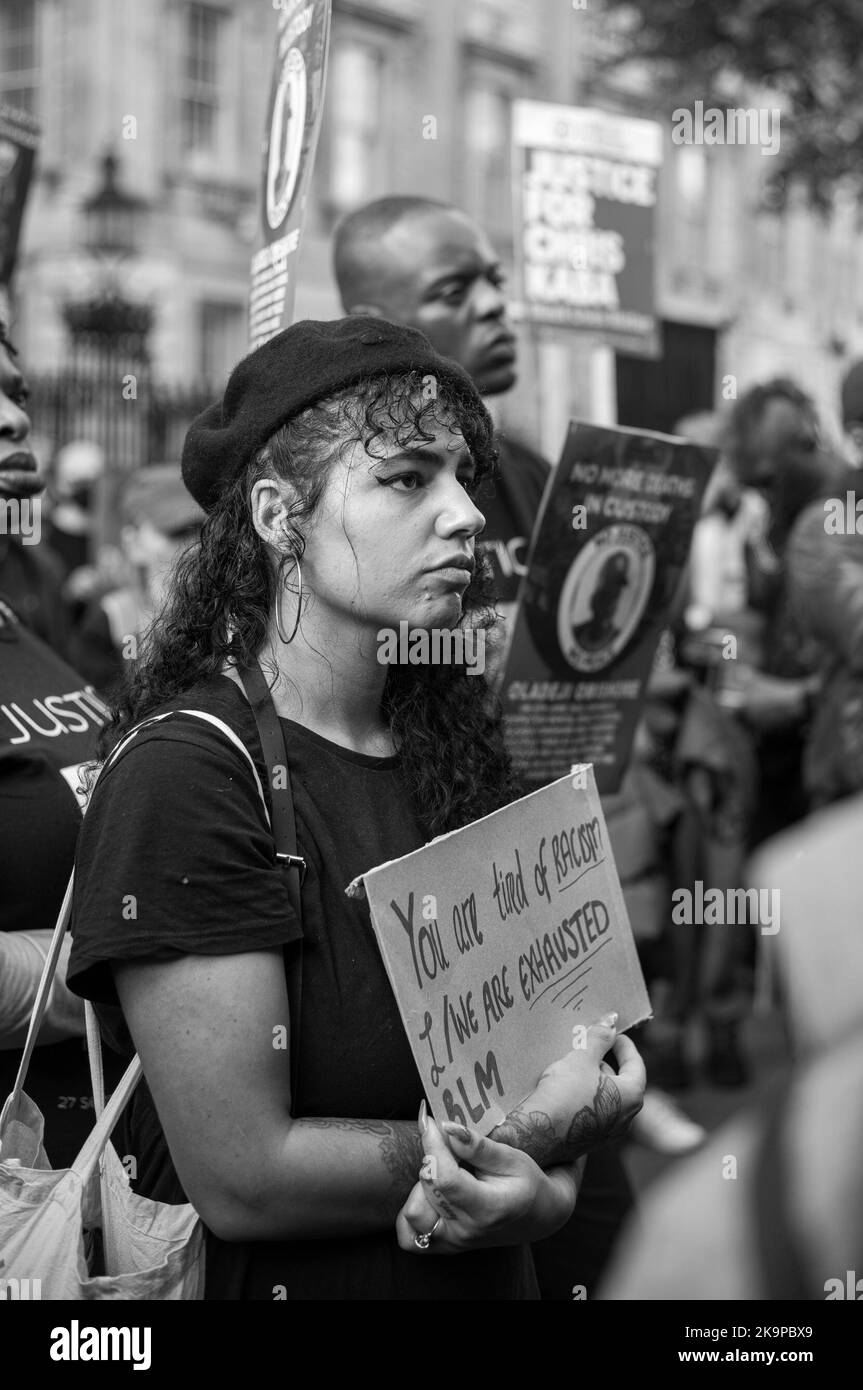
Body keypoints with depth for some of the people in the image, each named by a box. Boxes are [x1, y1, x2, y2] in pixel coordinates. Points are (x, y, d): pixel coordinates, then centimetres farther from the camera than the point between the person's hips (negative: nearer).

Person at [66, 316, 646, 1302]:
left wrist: (541, 1190, -19)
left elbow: (562, 1064, 2)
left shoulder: (451, 747, -1)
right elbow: (239, 1179, -24)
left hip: (489, 1278, 6)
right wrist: (529, 1139, -17)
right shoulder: (185, 775, -21)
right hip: (281, 1282, -6)